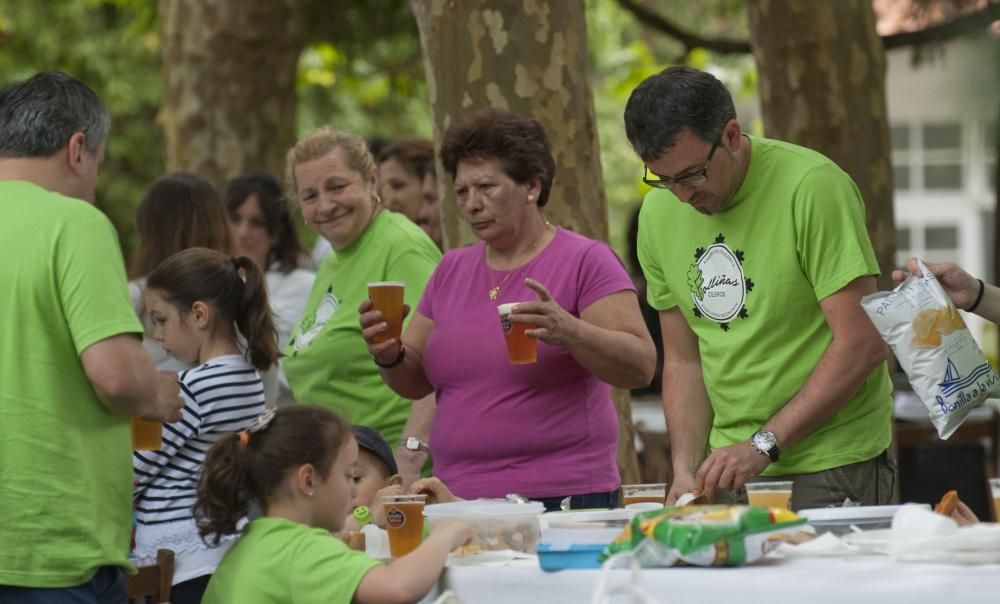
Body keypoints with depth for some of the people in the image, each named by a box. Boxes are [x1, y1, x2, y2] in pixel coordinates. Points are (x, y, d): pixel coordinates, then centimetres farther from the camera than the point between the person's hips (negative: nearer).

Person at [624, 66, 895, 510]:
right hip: (732, 463, 5)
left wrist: (764, 445, -20)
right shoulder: (658, 214, 4)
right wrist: (686, 470, -3)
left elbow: (863, 343, -19)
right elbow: (683, 361, 11)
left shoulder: (812, 186, -16)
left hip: (833, 466, -5)